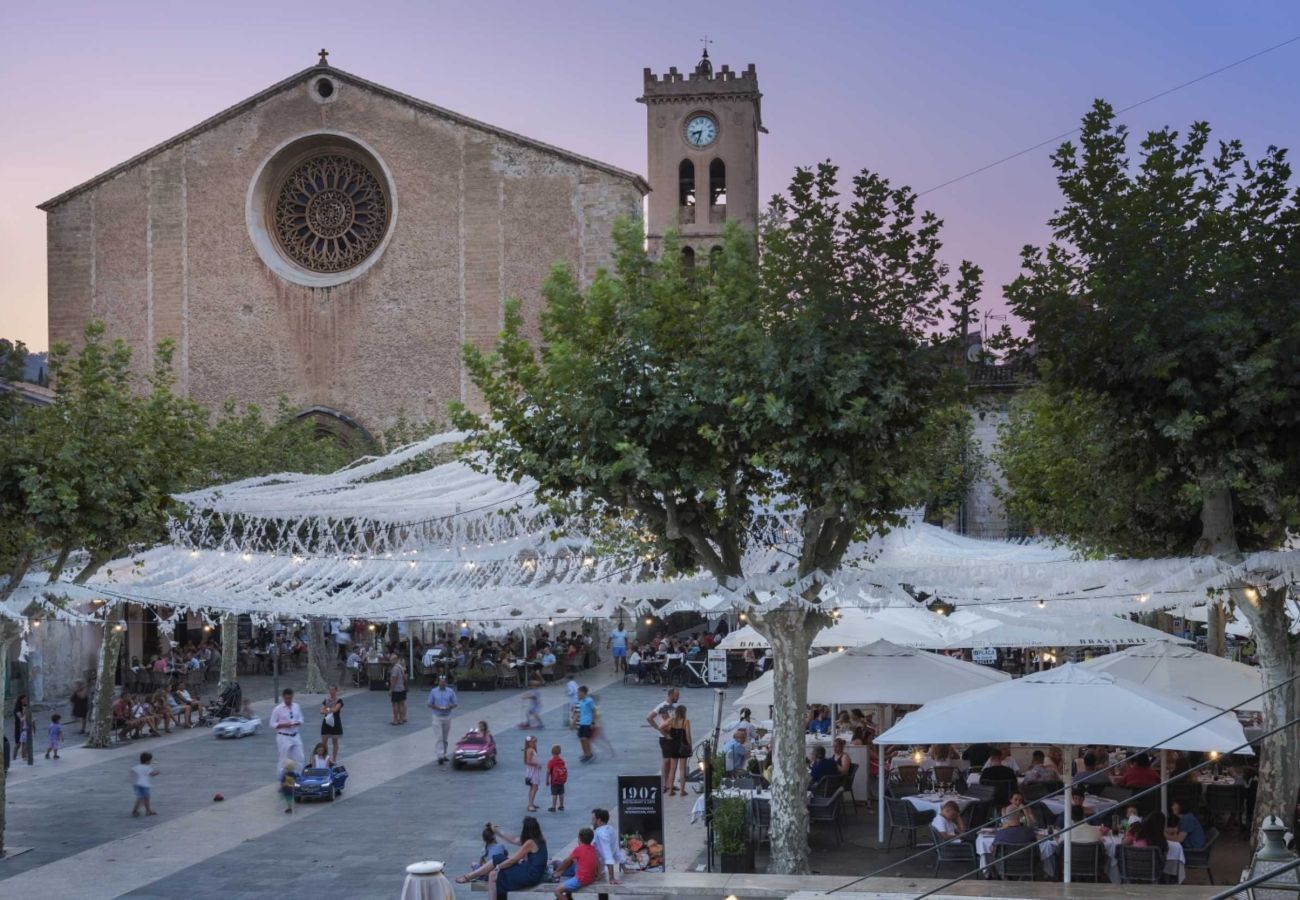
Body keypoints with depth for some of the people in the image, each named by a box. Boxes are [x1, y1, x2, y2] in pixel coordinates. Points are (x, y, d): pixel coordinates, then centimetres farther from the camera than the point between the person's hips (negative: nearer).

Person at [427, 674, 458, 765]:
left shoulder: (451, 691, 2)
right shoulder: (433, 692, -1)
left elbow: (455, 704, 5)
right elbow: (430, 704, 1)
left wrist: (450, 707, -16)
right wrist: (436, 707, -17)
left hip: (447, 716, 2)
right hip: (437, 717, -2)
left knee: (445, 738, 12)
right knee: (440, 737, -9)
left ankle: (444, 754, 23)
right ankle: (440, 756, -13)